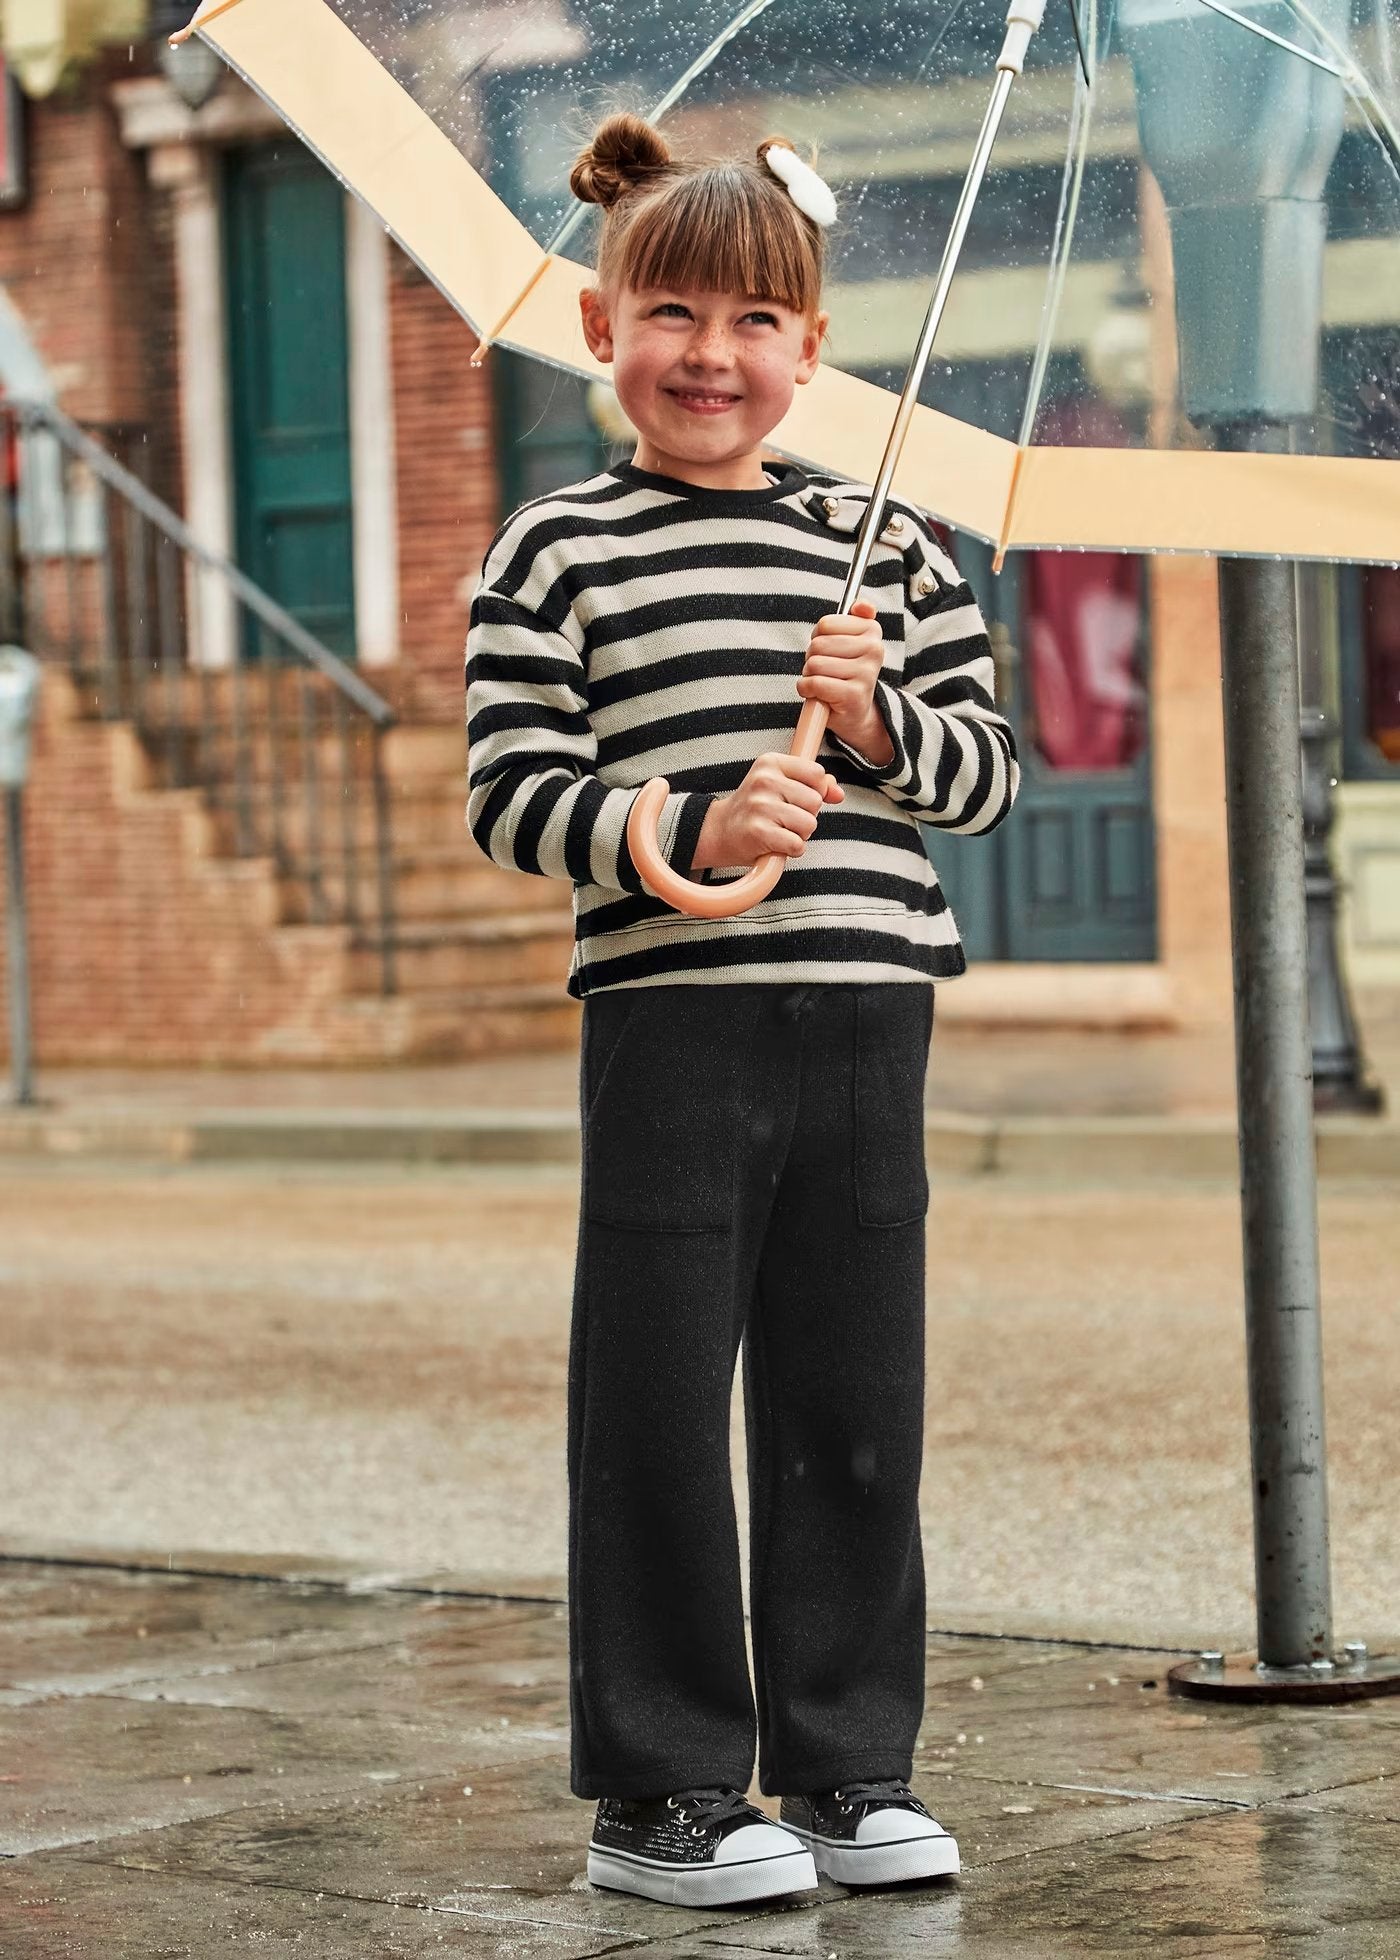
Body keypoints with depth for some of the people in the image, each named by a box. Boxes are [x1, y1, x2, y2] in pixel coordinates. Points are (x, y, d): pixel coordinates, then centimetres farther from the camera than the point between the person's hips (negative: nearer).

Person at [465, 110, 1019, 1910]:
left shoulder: (884, 543, 11)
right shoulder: (557, 556, 0)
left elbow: (987, 764, 11)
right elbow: (510, 797, -5)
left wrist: (880, 719, -9)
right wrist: (690, 829, -19)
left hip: (867, 1028, 4)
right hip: (669, 1028, -4)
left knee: (855, 1411, 10)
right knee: (661, 1414, 0)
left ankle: (852, 1768, 21)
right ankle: (662, 1790, 11)